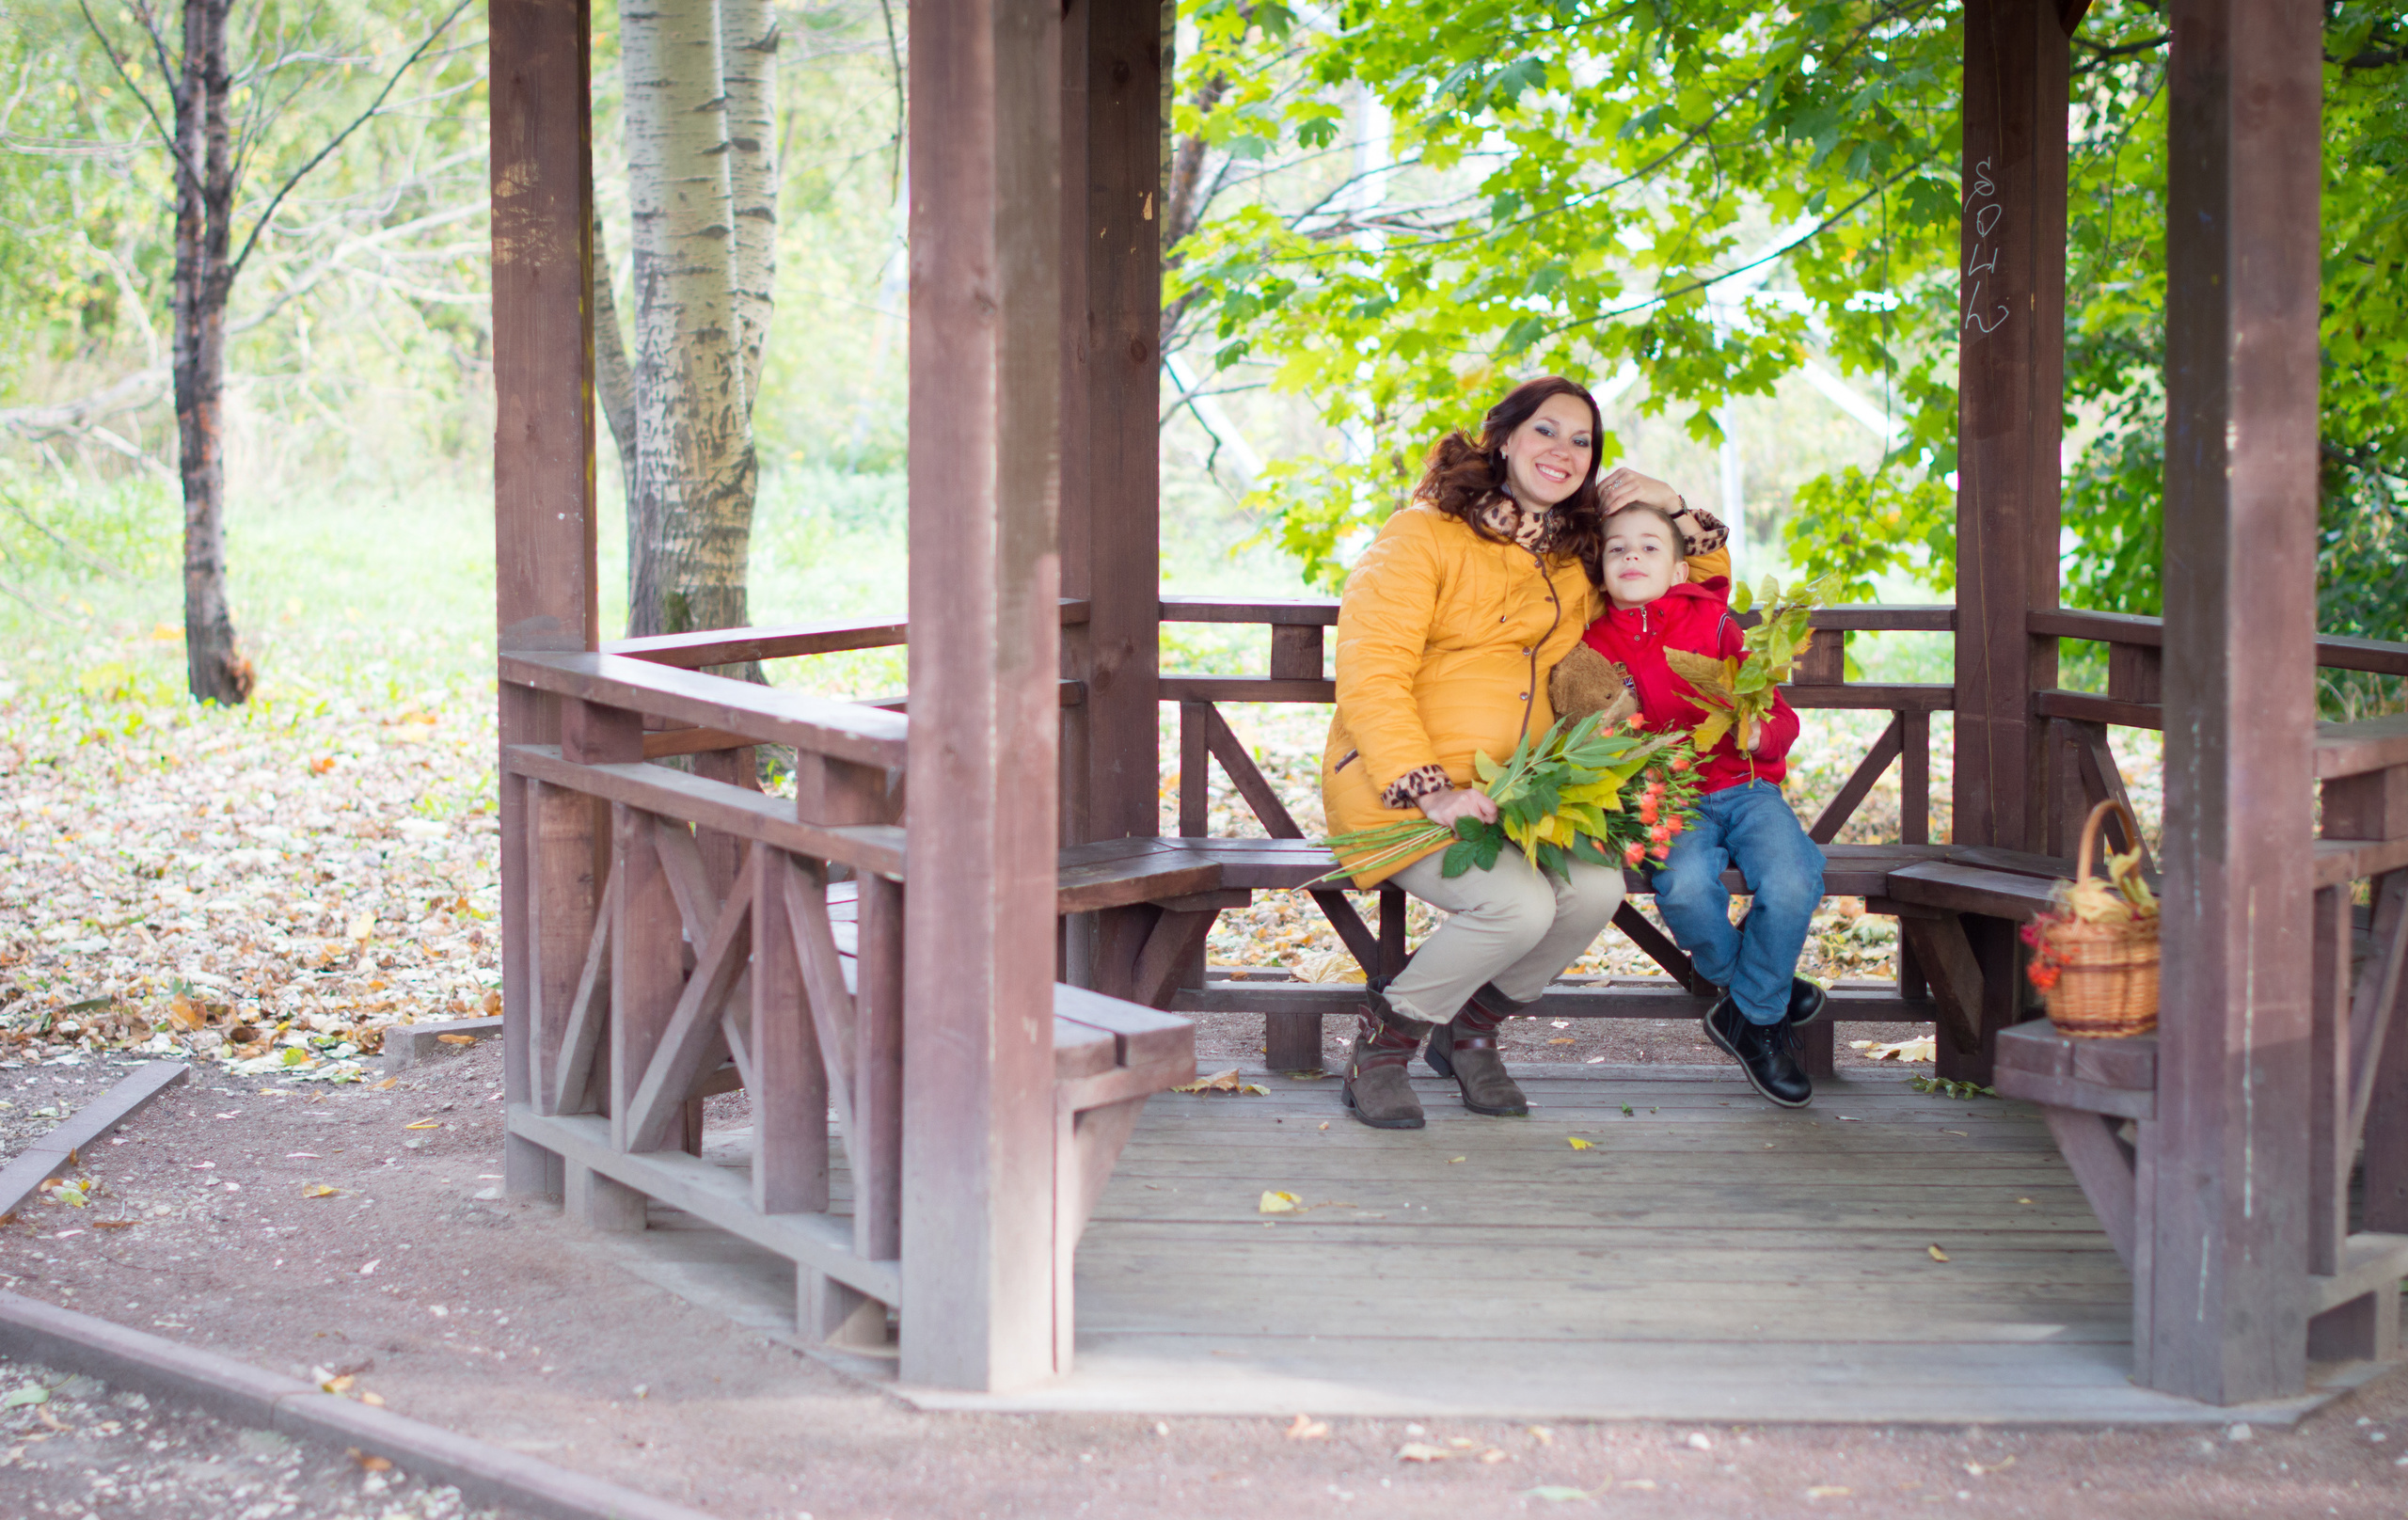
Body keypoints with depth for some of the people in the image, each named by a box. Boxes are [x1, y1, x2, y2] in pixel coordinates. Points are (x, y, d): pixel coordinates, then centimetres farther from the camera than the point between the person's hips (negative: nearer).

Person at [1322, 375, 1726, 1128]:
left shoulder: (1578, 559, 17)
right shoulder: (1423, 537, -3)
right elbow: (1370, 676, -12)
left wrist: (1675, 507, 10)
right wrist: (1431, 791, -24)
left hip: (1513, 797, 6)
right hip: (1398, 791, -6)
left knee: (1598, 888, -24)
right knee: (1520, 904, -31)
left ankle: (1470, 1032, 3)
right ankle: (1381, 1043, -6)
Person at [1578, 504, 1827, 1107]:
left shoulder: (1712, 624, 5)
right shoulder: (1591, 647, 8)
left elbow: (1775, 712, 1)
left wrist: (1760, 732, -22)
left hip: (1744, 787, 0)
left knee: (1791, 884, -29)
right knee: (1683, 886, -34)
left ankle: (1754, 1018, -3)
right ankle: (1757, 987, -3)